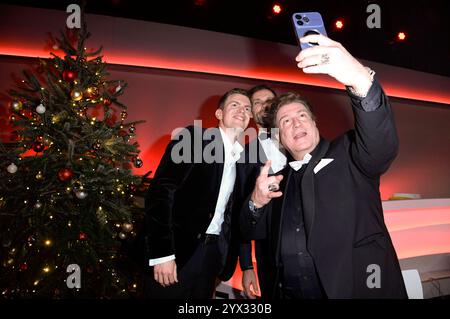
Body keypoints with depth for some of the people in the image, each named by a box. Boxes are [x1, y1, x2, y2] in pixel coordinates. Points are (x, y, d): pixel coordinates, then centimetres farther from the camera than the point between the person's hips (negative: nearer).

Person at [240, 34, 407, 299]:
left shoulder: (347, 154, -3)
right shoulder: (277, 177, 10)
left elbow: (382, 146, -26)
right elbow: (252, 233, 12)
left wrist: (360, 81, -43)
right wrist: (256, 203, -10)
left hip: (357, 289, -4)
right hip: (288, 291, 4)